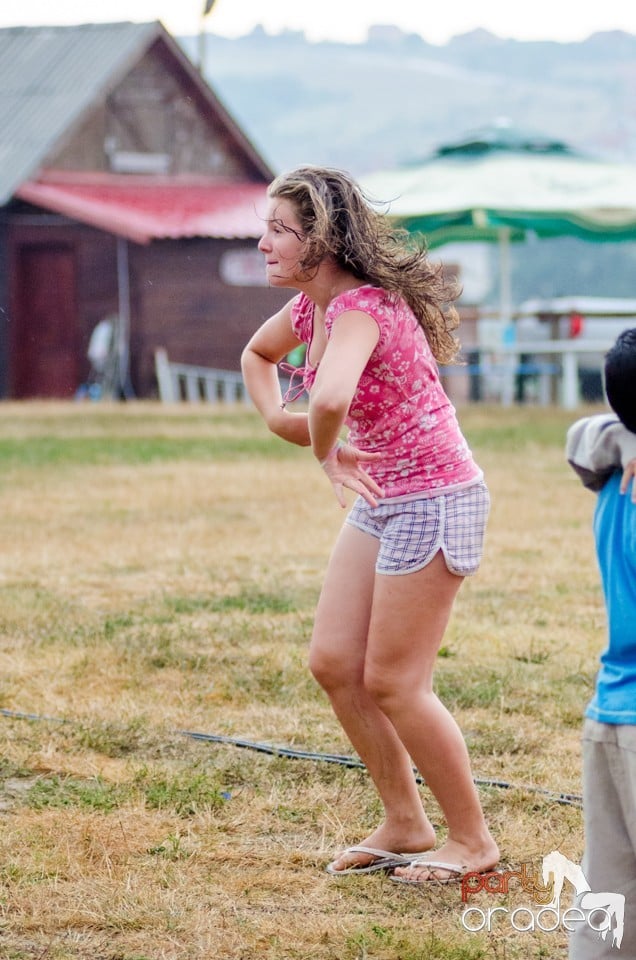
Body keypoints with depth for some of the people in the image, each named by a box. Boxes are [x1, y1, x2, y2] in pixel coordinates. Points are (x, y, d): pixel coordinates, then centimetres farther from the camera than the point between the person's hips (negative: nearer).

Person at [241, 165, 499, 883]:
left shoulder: (362, 307, -25)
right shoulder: (311, 306, 4)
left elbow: (331, 398, -45)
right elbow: (257, 354, 26)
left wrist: (324, 449, -24)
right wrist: (279, 420, 7)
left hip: (434, 502, -9)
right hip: (380, 501, 9)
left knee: (392, 682, -3)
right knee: (333, 665, 9)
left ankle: (472, 840, 13)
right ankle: (406, 825, 22)